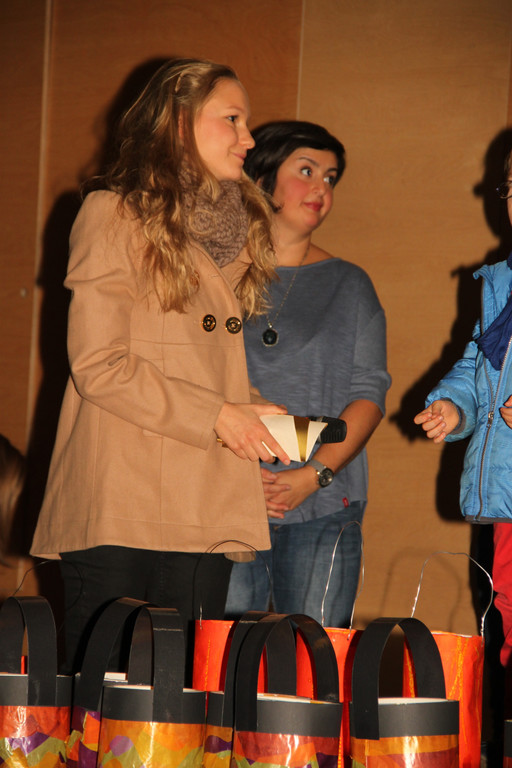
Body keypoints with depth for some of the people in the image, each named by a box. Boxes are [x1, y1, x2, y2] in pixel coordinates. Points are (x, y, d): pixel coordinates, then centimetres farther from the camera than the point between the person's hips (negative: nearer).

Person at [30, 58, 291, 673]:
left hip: (203, 516, 6)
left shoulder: (233, 228, 21)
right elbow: (98, 365, -9)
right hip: (117, 512, -6)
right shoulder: (115, 214, -2)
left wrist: (254, 416, 6)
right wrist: (216, 416, -12)